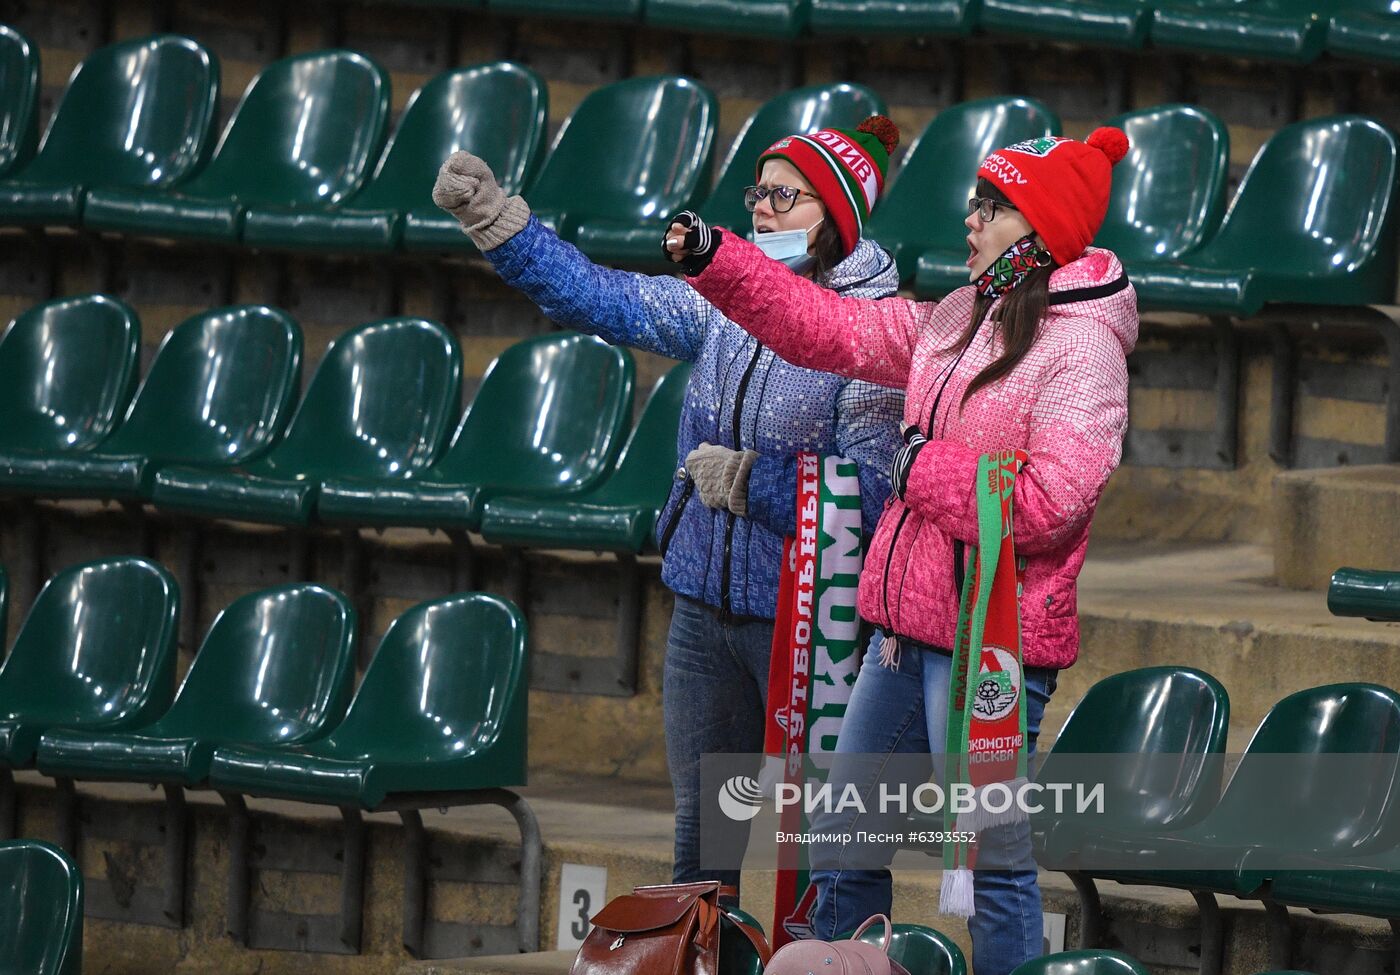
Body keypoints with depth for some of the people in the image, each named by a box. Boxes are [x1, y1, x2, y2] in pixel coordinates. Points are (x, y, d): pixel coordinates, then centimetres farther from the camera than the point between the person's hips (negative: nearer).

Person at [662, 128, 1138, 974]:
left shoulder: (1082, 350, -14)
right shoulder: (959, 319, 12)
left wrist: (925, 468, -12)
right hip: (907, 625, 9)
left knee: (993, 859, -4)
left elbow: (1049, 502, -23)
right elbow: (834, 331, 18)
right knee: (843, 842, 16)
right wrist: (716, 261, 12)